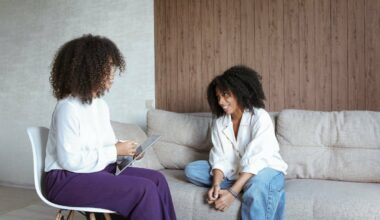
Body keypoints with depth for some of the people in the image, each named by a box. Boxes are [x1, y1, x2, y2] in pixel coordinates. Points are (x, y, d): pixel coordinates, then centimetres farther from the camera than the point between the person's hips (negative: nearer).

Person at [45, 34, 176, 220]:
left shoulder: (101, 104, 10)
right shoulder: (68, 107, -18)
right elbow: (70, 160, -23)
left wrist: (126, 150, -5)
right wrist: (115, 151, -18)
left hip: (99, 169, 9)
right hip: (68, 179, -8)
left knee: (157, 179, -7)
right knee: (144, 189, -22)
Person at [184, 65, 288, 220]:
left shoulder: (260, 117, -19)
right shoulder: (219, 122, -1)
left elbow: (255, 161, -27)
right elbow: (220, 158, -8)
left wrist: (232, 192, -35)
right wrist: (216, 185, -28)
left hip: (264, 170, -6)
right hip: (235, 172, 6)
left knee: (256, 189, -41)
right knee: (191, 170, -10)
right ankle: (247, 188, -16)